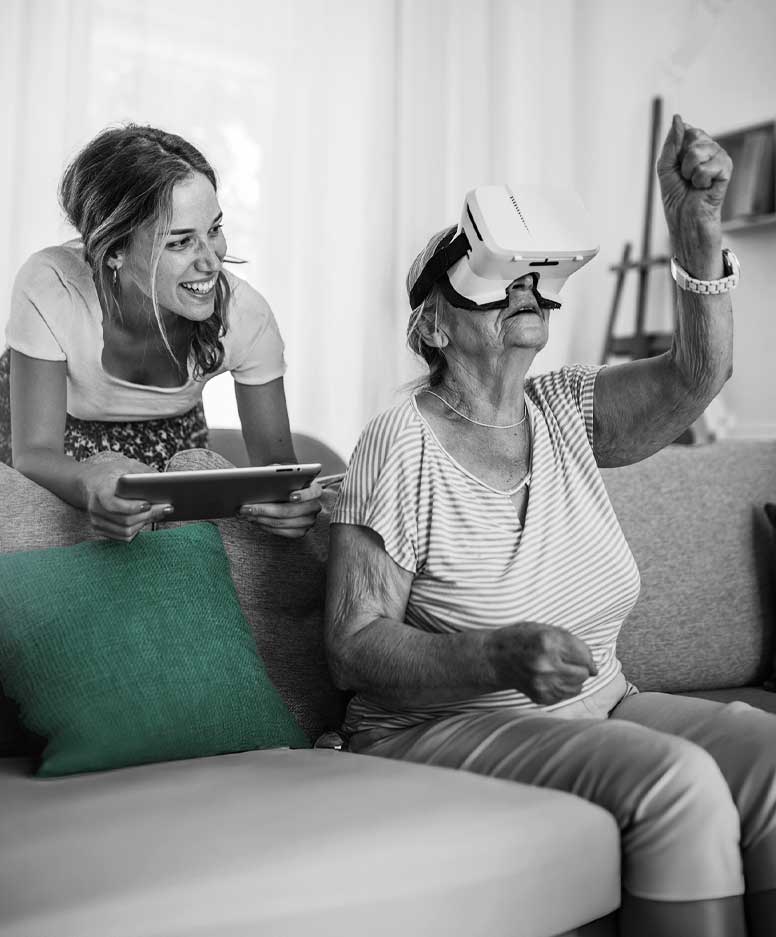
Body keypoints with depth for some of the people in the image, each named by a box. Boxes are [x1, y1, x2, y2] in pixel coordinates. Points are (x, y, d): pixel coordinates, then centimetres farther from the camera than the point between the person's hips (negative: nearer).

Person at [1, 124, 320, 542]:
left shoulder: (247, 316, -27)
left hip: (170, 445, 1)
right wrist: (92, 486, -54)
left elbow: (275, 459, -19)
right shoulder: (49, 287, -33)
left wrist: (293, 497, -44)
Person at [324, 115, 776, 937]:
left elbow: (695, 376, -7)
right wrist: (501, 658, -30)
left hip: (597, 711, 6)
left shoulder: (565, 410, 8)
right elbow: (354, 647, -14)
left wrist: (697, 229, -22)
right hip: (445, 728, -6)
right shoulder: (401, 444, -11)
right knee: (678, 780, -28)